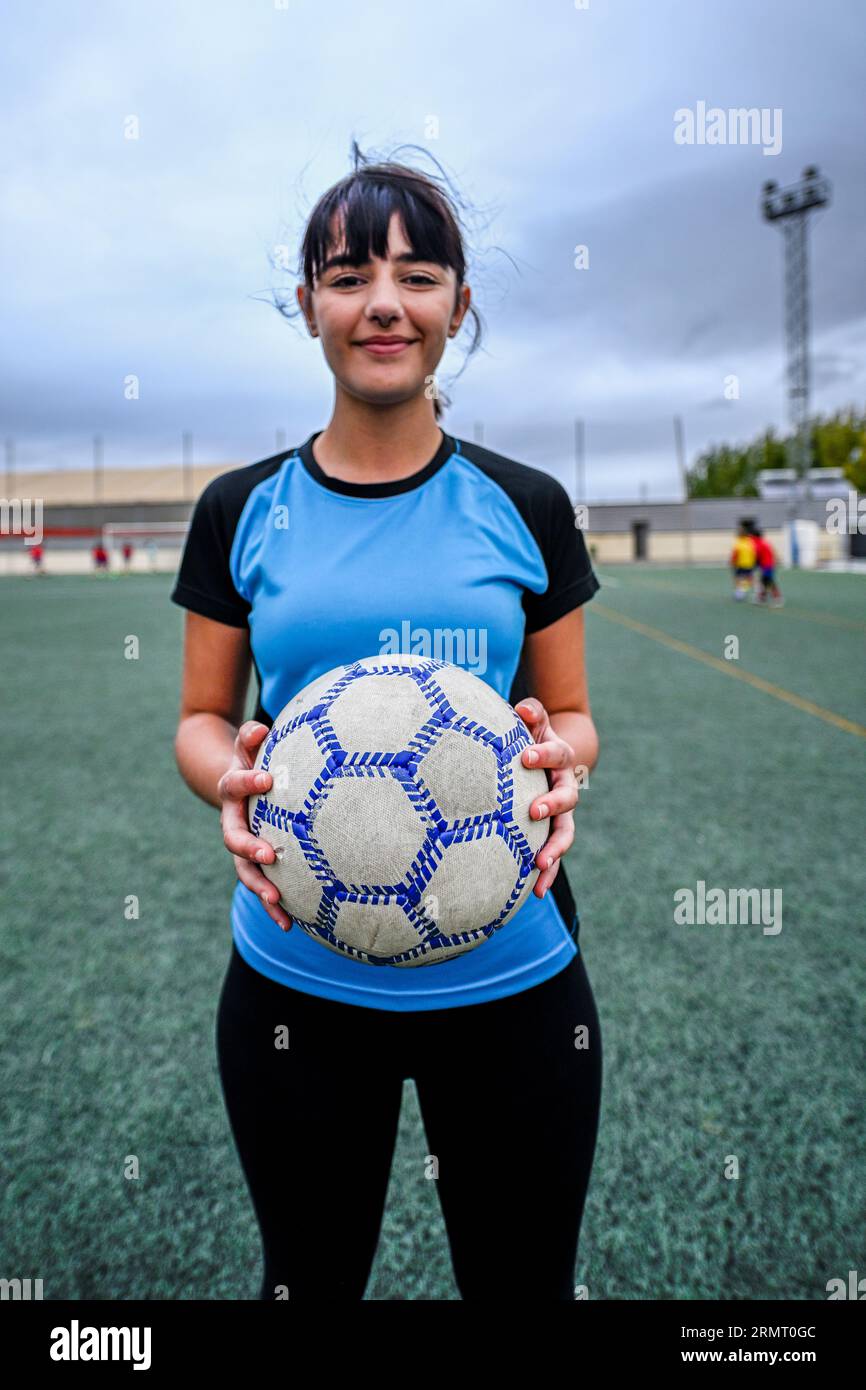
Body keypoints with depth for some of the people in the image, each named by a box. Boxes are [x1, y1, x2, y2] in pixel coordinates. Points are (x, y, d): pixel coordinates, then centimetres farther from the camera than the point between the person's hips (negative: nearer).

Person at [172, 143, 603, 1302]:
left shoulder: (524, 507, -1)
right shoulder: (243, 511, -1)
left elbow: (573, 716, 5)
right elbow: (202, 719, 4)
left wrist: (559, 758, -17)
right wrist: (230, 778, -17)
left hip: (510, 978, 0)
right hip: (298, 979, 1)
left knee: (523, 1283, 19)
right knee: (309, 1279, 22)